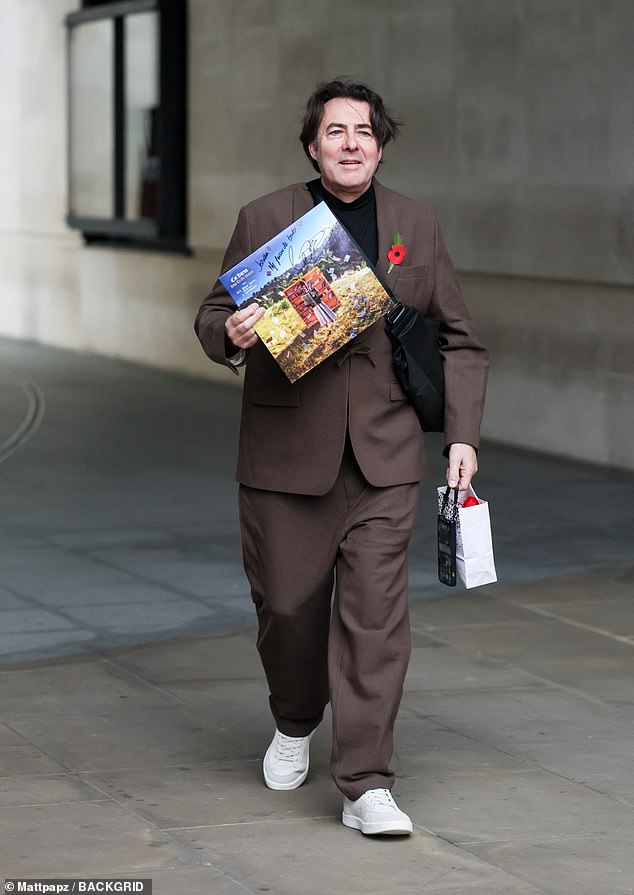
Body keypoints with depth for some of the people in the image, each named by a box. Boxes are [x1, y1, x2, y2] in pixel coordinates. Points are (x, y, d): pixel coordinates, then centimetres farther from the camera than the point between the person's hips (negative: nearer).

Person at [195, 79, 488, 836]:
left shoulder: (417, 227, 7)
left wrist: (462, 434, 1)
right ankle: (295, 724, 37)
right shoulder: (265, 220, 1)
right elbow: (212, 315, 6)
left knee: (376, 610, -8)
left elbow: (457, 341, 12)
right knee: (288, 603, 6)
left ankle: (366, 784, -5)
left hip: (382, 456, 1)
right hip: (286, 453, 0)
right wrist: (230, 333, -19)